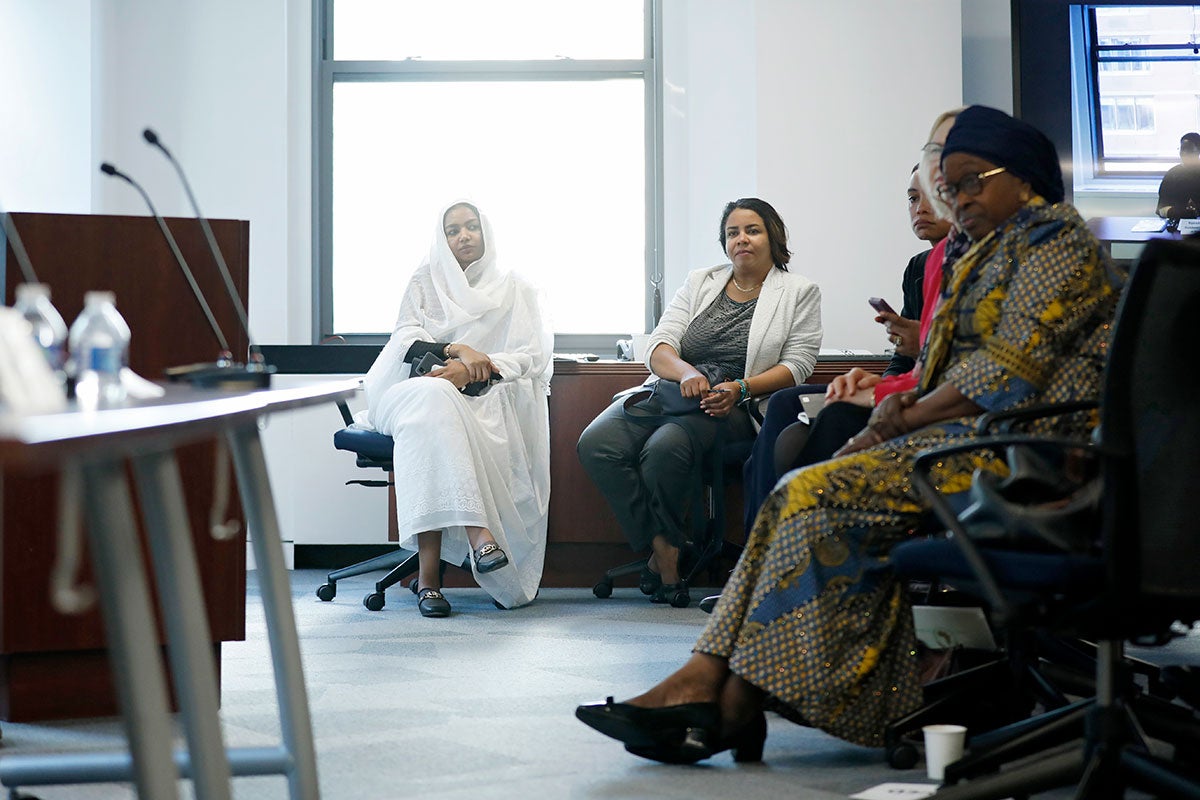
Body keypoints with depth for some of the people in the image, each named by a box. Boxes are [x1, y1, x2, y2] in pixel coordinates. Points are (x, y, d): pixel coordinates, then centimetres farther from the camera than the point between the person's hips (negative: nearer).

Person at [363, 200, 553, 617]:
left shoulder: (514, 289, 17)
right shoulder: (425, 281, 20)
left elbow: (530, 356, 4)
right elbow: (406, 340, 4)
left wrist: (471, 371, -14)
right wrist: (457, 350, -16)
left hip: (487, 398, -1)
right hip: (418, 391, 1)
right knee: (430, 399, -39)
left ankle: (429, 571, -45)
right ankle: (477, 533, -52)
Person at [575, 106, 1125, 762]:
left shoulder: (1054, 239, -5)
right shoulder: (994, 251, 25)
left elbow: (1009, 373, -16)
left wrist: (907, 418, -11)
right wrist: (910, 405, 0)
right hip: (969, 431, 9)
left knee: (822, 494, -22)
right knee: (804, 498, -10)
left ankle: (737, 701, -20)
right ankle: (706, 681, -23)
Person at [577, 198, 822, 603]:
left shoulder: (799, 292, 10)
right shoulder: (699, 283, 19)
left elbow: (797, 364, -1)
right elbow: (659, 346, 8)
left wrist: (740, 388, -17)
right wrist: (686, 372, -16)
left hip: (733, 406, -4)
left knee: (664, 448, -36)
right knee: (596, 443, -25)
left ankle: (663, 549, -13)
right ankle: (664, 550, -19)